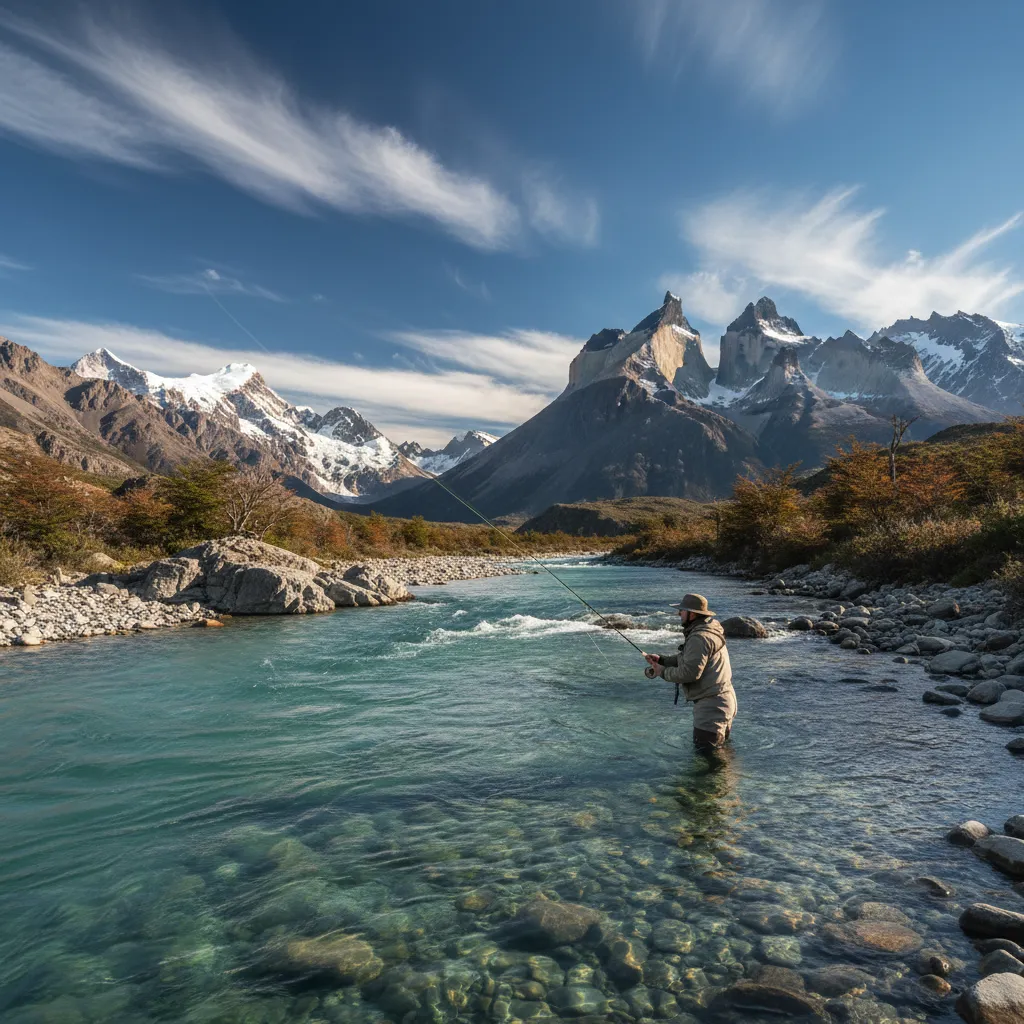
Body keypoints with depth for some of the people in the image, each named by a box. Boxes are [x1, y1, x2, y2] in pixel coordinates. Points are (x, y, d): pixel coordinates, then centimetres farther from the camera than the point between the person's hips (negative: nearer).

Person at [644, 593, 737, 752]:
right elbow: (686, 659, 18)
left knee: (704, 750, -4)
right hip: (722, 698, 11)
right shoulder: (706, 631, 12)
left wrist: (663, 672, -11)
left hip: (712, 702, -11)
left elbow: (690, 672, -25)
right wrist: (661, 659, 5)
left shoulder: (700, 638, -21)